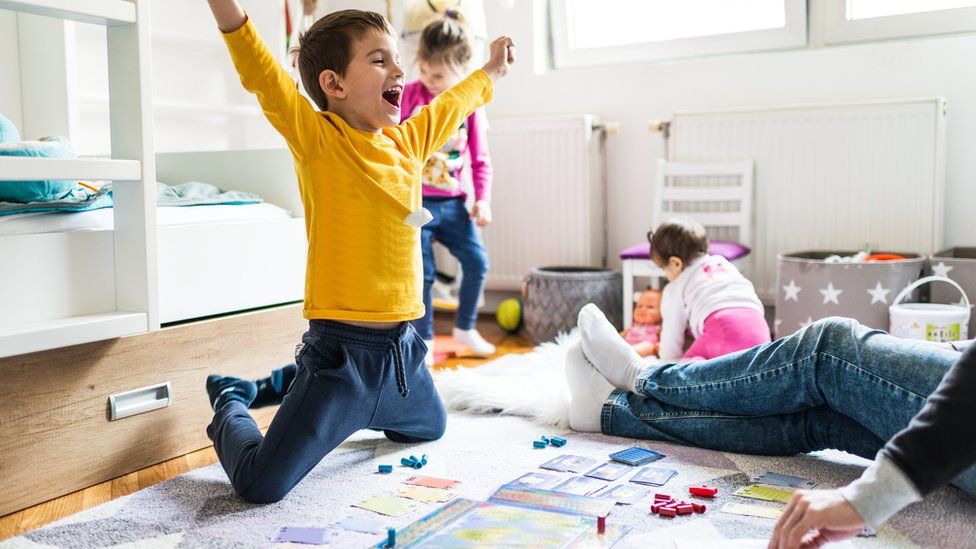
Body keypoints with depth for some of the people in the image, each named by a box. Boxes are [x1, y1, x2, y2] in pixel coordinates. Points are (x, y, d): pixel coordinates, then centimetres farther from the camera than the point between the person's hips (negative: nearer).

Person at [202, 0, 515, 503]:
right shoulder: (318, 138, -11)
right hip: (341, 347, -7)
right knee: (261, 486, -10)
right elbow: (263, 76, -25)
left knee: (430, 428, 31)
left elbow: (452, 105, 27)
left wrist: (489, 72, 43)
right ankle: (230, 409, 23)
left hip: (402, 348, 7)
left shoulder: (408, 141, 8)